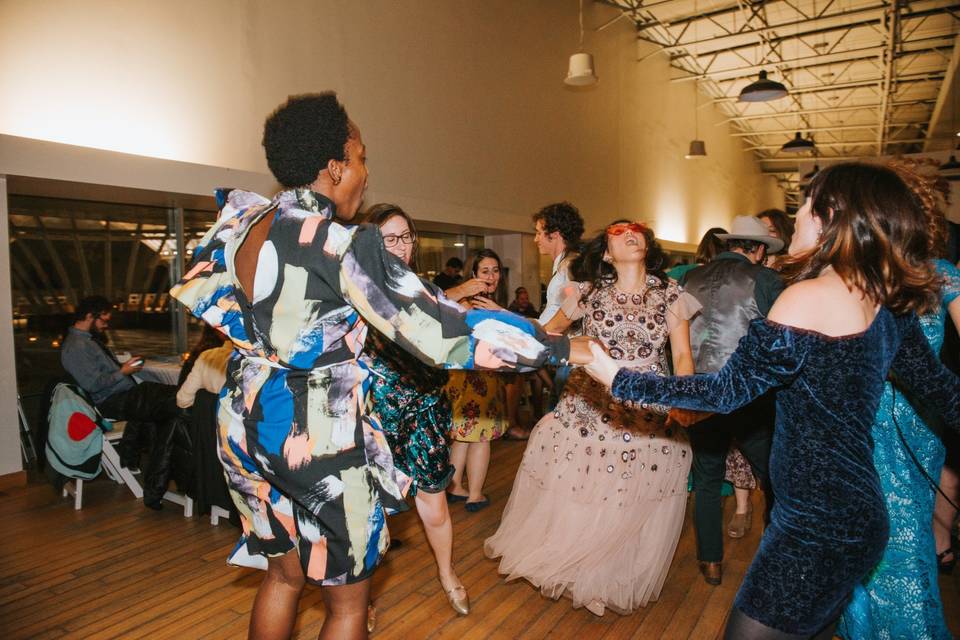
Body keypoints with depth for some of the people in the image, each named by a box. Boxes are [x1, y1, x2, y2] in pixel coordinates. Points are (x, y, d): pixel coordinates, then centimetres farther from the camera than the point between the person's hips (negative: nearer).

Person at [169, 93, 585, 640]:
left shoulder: (243, 219, 1)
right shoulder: (342, 245, -22)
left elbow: (196, 292, 15)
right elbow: (441, 328, -24)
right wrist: (567, 348, -20)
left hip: (248, 422, 8)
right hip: (316, 434, -8)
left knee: (284, 573, 26)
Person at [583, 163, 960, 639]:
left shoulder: (809, 298, -21)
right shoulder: (890, 304, 4)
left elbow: (727, 390, -20)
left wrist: (617, 377, -16)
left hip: (817, 524, -9)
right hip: (861, 514, 9)